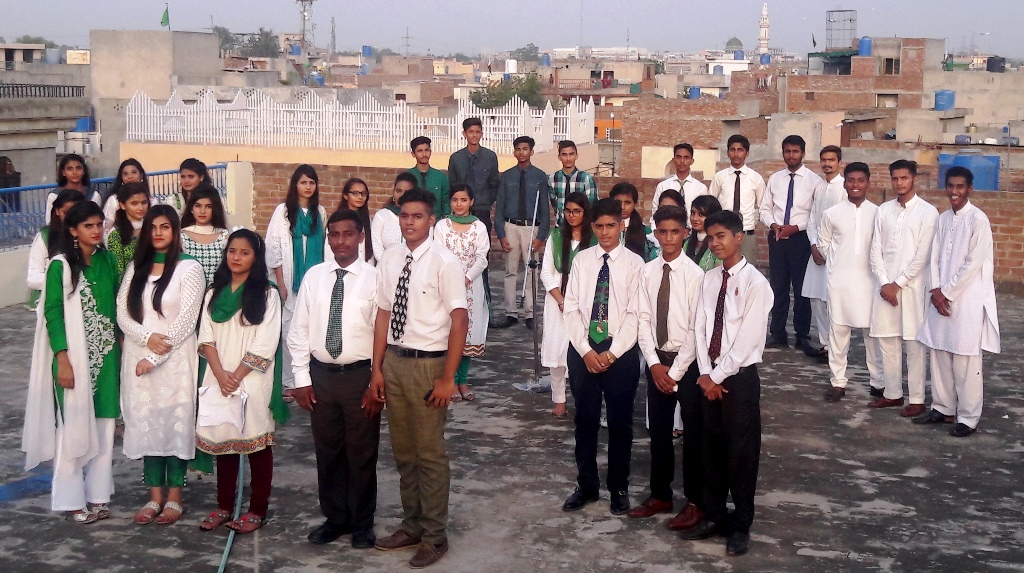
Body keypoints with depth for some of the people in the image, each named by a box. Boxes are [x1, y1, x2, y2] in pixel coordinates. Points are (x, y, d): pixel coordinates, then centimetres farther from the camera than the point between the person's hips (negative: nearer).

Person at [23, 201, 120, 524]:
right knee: (73, 427, 0)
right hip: (74, 357, -5)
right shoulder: (61, 266, -8)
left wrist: (119, 348, 9)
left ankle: (97, 495, 18)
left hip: (106, 355, 5)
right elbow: (52, 314, -11)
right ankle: (72, 500, 10)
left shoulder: (107, 260, 7)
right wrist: (63, 360, -16)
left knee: (103, 426, 8)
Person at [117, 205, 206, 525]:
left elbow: (186, 320, -11)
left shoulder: (188, 268, -5)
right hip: (138, 357, 5)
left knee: (176, 423, 1)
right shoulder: (136, 268, 10)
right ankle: (155, 496, 15)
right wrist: (147, 337, -13)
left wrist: (155, 358, -13)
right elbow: (122, 313, 5)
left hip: (175, 360, -4)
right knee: (145, 423, 6)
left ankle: (174, 497, 11)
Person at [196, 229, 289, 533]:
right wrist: (220, 375, -9)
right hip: (218, 380, 4)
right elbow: (206, 337, 5)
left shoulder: (267, 294, -3)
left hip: (253, 380, -4)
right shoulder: (215, 293, 11)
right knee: (223, 440, 9)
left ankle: (258, 510, 7)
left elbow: (265, 344, -9)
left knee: (257, 443, 0)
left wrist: (237, 377, -12)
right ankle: (224, 506, 19)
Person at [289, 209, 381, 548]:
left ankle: (362, 524, 23)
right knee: (327, 452, 13)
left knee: (362, 454, 8)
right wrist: (301, 378, 2)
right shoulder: (314, 277, 2)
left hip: (360, 375, -3)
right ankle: (335, 518, 29)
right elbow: (299, 330, 6)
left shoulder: (374, 279, -8)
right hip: (321, 374, 3)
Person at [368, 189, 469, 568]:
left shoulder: (444, 262, -13)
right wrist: (377, 369, 7)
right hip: (394, 360, 6)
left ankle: (434, 536, 20)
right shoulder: (389, 260, 5)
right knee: (403, 452, 16)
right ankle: (412, 526, 32)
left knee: (430, 453, 4)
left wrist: (447, 379, -15)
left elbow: (460, 321, -14)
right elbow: (383, 315, 8)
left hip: (427, 363, -6)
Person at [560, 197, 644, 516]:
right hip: (582, 350, 2)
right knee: (585, 421, 11)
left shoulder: (634, 263, -4)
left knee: (620, 422, 8)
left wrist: (613, 352, -13)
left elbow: (635, 314, -8)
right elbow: (571, 309, 1)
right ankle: (586, 486, 24)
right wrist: (586, 351, -8)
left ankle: (618, 488, 23)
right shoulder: (581, 260, 3)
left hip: (621, 352, -2)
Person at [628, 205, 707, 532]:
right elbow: (643, 320, 3)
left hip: (688, 362, -5)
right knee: (659, 430, 14)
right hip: (656, 360, 5)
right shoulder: (648, 272, 1)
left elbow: (696, 329, -14)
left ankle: (695, 502, 18)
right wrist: (655, 364, -6)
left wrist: (676, 371, -13)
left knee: (693, 432, 6)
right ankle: (660, 495, 28)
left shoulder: (694, 274, -13)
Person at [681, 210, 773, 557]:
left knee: (741, 453, 3)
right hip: (710, 377, 6)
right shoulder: (709, 279, 8)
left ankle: (741, 526, 16)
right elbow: (700, 329, 6)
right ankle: (714, 516, 26)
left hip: (740, 377, -6)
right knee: (712, 449, 13)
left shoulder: (755, 283, -12)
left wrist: (719, 376, -14)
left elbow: (748, 340, -16)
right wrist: (705, 373, -6)